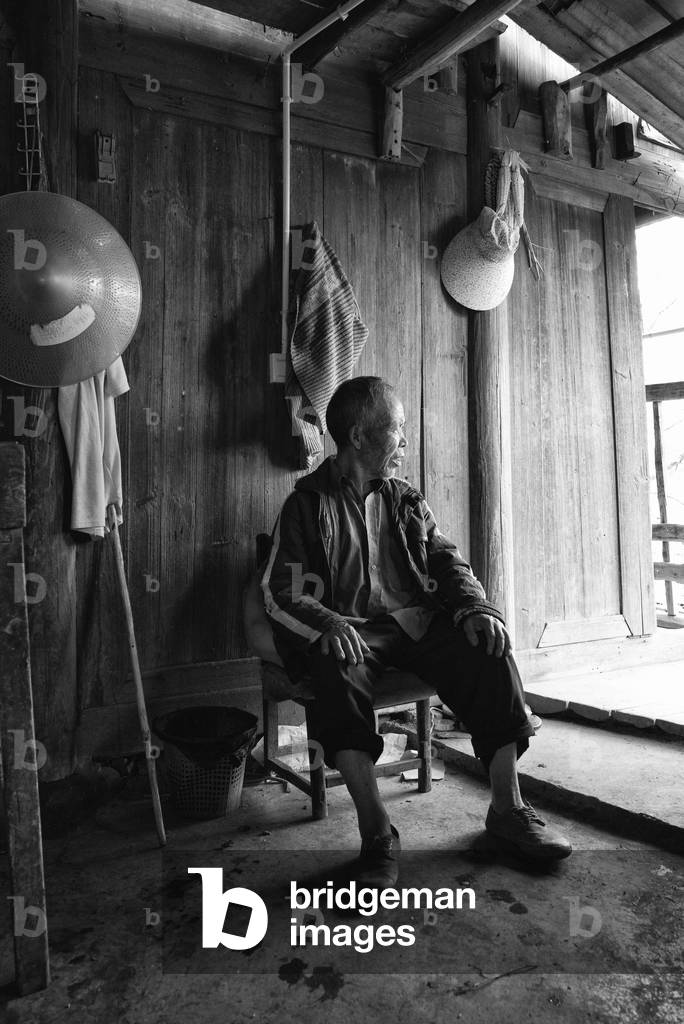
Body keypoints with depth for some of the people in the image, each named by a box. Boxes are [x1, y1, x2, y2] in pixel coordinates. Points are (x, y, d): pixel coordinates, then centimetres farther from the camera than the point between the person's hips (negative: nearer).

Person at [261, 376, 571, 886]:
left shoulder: (406, 500, 18)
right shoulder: (308, 504, 3)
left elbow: (448, 562, 12)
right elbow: (280, 591, -5)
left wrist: (476, 607, -9)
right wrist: (327, 624, -26)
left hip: (418, 623, 4)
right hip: (350, 631, -4)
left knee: (489, 652, -22)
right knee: (338, 673, -36)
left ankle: (508, 809, -12)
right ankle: (377, 833, -29)